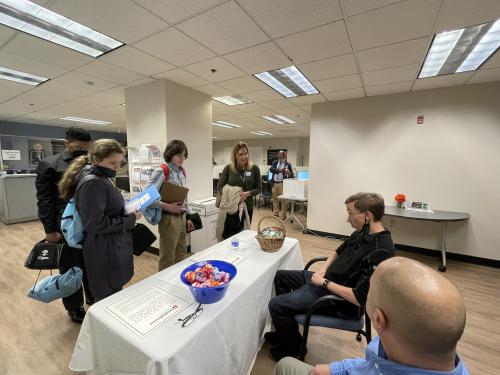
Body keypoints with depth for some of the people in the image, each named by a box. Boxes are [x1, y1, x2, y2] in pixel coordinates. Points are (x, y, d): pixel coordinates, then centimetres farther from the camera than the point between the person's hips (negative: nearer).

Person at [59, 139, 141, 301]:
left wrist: (128, 212, 4)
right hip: (105, 252, -10)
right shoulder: (92, 183, -21)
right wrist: (130, 220, -17)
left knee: (113, 297, 23)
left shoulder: (101, 178, 9)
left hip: (113, 248, 10)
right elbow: (96, 224, -24)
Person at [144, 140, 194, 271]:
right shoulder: (161, 172, -15)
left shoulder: (182, 172, 9)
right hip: (169, 218, -7)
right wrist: (167, 207, -24)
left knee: (181, 254, 20)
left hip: (181, 217, 7)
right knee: (167, 258, 8)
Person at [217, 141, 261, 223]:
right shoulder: (228, 168, -3)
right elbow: (219, 187, 0)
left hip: (247, 207, 1)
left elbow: (258, 188, 1)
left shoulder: (254, 168, -2)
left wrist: (248, 193, -18)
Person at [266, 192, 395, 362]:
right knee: (280, 276, 16)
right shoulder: (363, 232, -1)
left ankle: (294, 345, 19)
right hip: (326, 278, 9)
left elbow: (359, 298, -30)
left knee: (276, 304, -11)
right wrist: (323, 270, -1)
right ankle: (287, 330, 30)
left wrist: (324, 282, -20)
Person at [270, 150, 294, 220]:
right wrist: (279, 170, -20)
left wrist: (289, 174, -26)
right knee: (275, 199, 10)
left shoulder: (288, 164, 1)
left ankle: (283, 215, 4)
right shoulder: (274, 162, 11)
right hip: (274, 183, 4)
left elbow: (291, 175, -2)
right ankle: (275, 214, 21)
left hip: (282, 183, -4)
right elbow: (271, 169, -7)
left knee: (283, 200, -4)